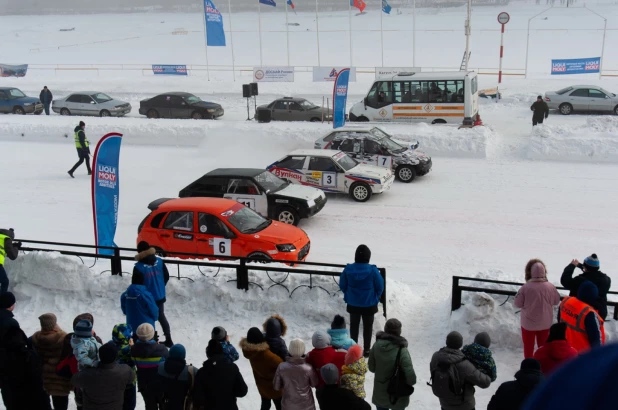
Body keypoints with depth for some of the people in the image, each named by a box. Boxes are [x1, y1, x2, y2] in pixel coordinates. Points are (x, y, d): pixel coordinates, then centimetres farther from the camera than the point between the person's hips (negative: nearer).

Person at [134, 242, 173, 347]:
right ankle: (168, 340, 29)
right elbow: (167, 276, 4)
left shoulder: (139, 266, -21)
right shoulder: (160, 261, -6)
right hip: (160, 296, 5)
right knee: (161, 316, 22)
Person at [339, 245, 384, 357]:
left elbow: (342, 285, -3)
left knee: (354, 326, 18)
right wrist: (375, 298, 9)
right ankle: (367, 349, 23)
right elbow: (380, 286, -10)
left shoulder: (348, 269, -14)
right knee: (368, 327, 15)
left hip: (353, 304, 2)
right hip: (369, 304, -2)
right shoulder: (372, 270, -21)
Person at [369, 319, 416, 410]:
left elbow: (371, 368, -2)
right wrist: (411, 382, -3)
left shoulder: (377, 345, -16)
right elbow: (411, 378, -25)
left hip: (380, 393, 4)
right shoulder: (401, 351, -29)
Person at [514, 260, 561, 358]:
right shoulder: (550, 287, -13)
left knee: (528, 346, 14)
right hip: (545, 323, 3)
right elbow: (556, 301, 4)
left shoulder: (526, 287, -23)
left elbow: (518, 303, -12)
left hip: (529, 323, -3)